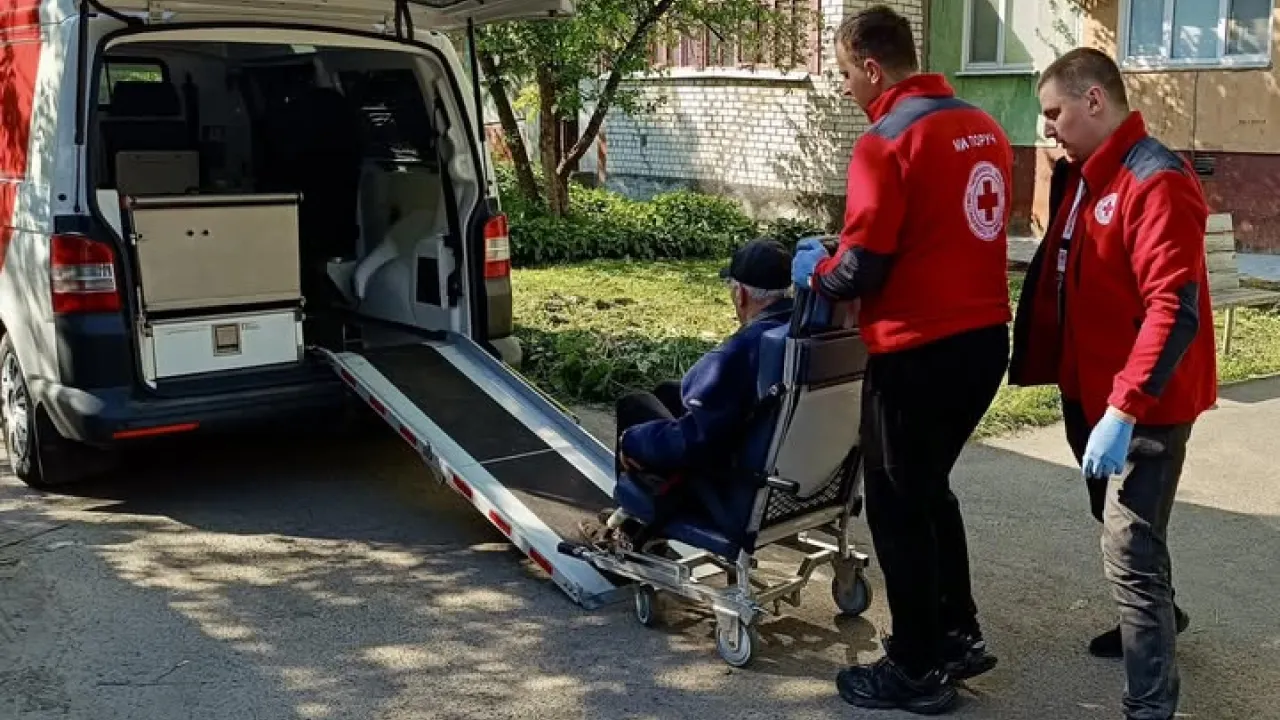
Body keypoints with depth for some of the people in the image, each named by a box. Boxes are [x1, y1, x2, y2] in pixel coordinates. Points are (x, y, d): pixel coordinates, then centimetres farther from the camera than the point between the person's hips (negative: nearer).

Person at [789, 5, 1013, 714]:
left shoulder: (886, 143, -16)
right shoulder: (984, 128, 10)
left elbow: (861, 270, -18)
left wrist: (815, 270, 3)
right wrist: (840, 261, 18)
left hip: (919, 351, -8)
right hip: (985, 337, 8)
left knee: (897, 508, 6)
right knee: (929, 488, 23)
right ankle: (959, 635, 32)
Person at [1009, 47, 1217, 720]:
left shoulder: (1157, 183, -19)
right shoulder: (1085, 177, 10)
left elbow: (1174, 310, -27)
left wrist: (1124, 410, -32)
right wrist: (1048, 369, 10)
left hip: (1142, 405, -9)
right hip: (1091, 392, 10)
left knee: (1129, 555, -9)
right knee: (1122, 533, 26)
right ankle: (1154, 623, 48)